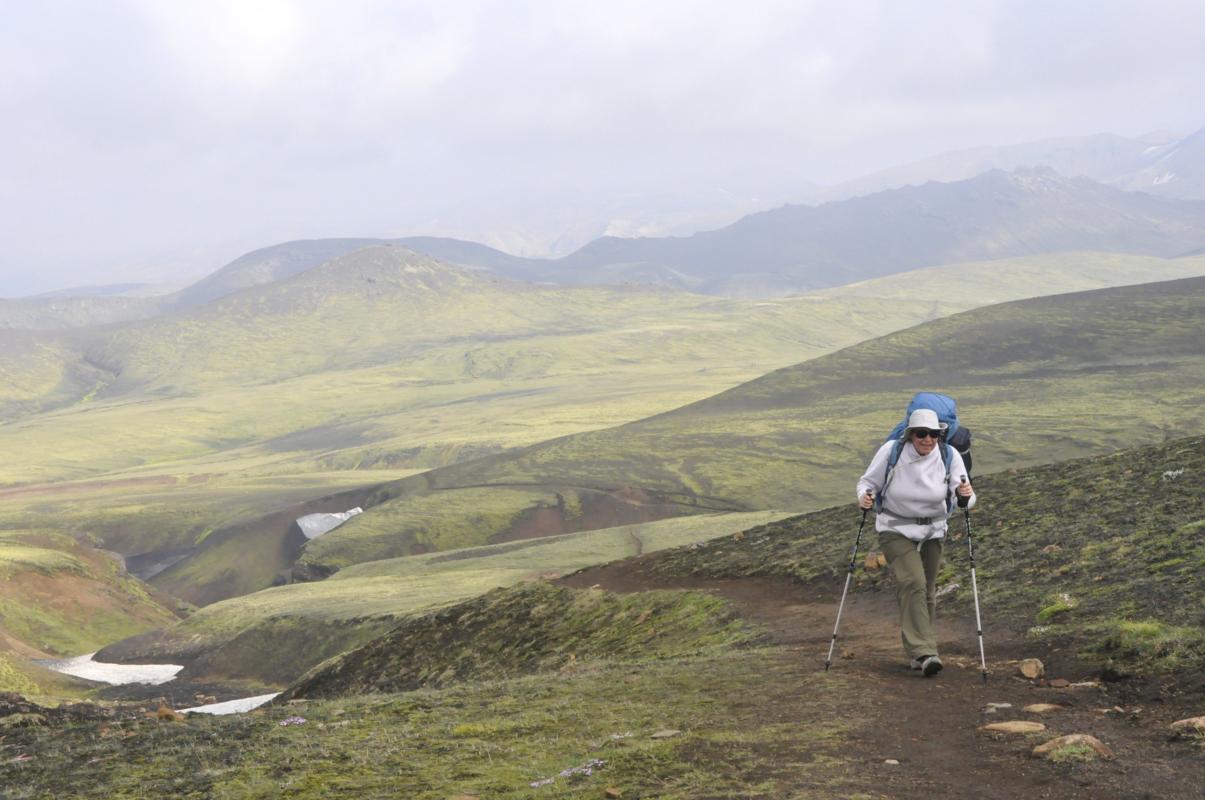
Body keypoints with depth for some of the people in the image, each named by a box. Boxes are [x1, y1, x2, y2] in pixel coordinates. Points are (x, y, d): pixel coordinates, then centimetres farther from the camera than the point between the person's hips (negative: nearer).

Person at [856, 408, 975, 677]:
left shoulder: (949, 456, -13)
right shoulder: (891, 452, -17)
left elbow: (962, 499, -14)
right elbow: (868, 481, -4)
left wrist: (965, 496, -37)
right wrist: (864, 495, -26)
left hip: (932, 531, 3)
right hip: (896, 530, -3)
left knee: (927, 592, 9)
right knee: (913, 584, -20)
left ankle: (917, 652, 25)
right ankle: (924, 653, -24)